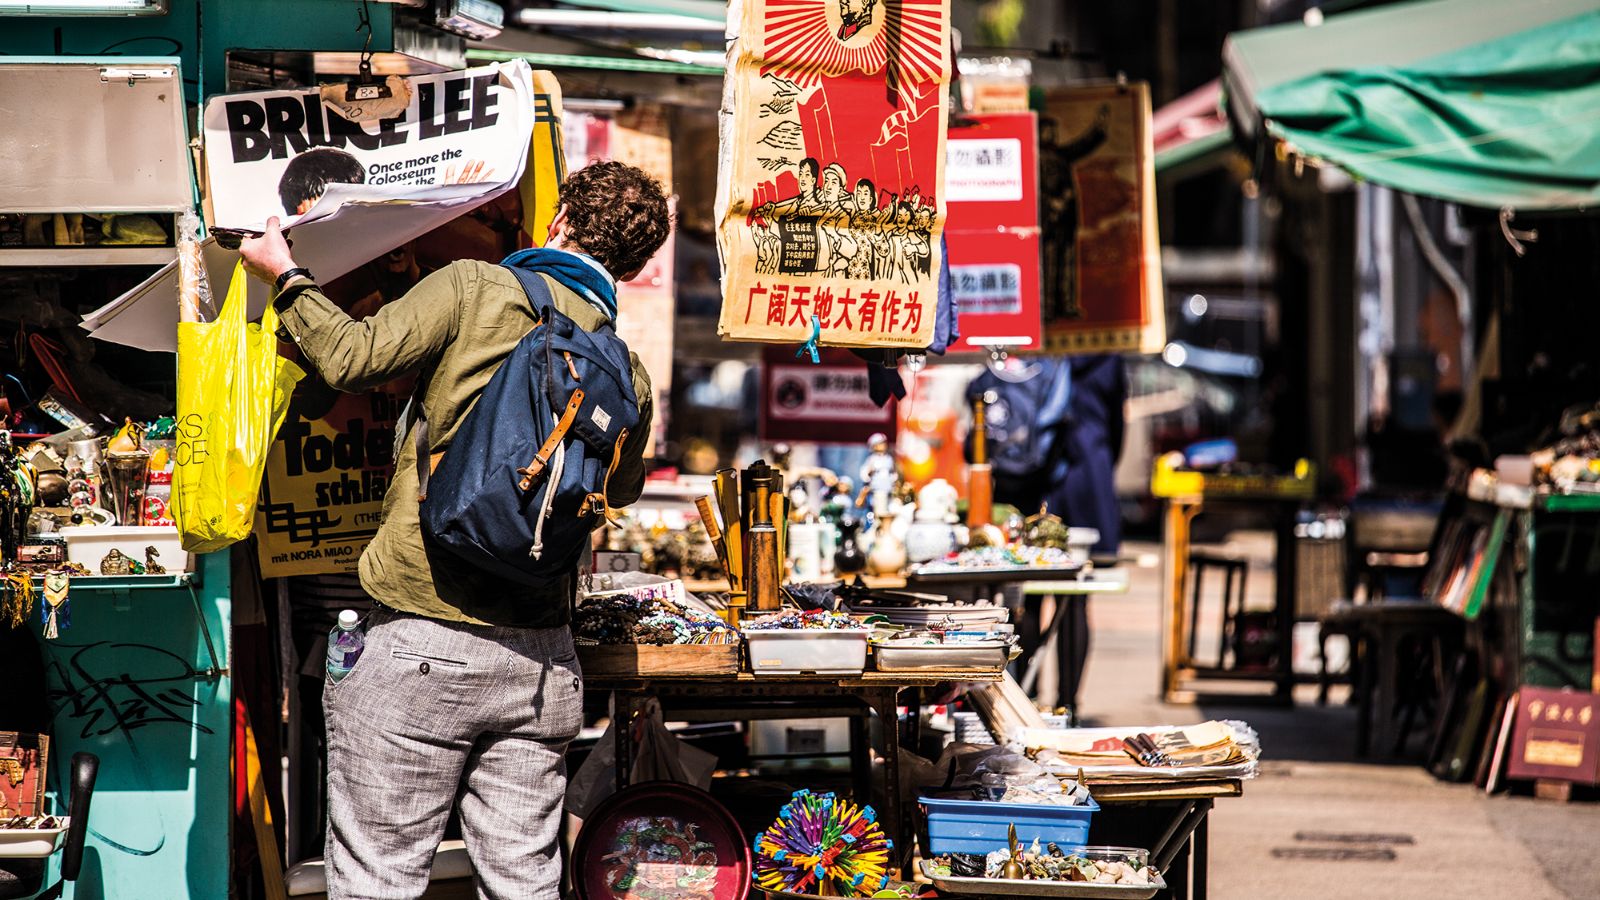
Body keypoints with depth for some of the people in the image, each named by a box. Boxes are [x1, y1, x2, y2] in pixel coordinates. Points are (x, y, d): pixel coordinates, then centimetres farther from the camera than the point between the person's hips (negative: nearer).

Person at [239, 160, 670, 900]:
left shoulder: (476, 290, -5)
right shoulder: (630, 377, 10)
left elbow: (353, 358, -10)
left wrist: (285, 277, 7)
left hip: (422, 646, -5)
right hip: (541, 659, 5)